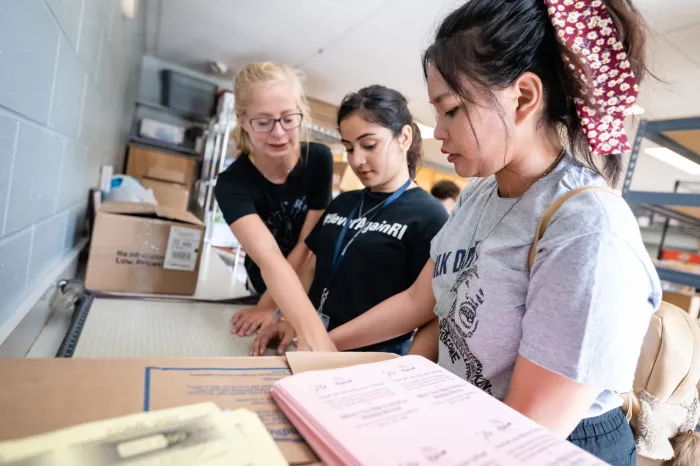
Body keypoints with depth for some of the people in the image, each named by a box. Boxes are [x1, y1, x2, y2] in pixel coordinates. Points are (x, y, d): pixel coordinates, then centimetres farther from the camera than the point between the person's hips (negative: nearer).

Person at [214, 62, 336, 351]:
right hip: (263, 288, -1)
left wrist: (268, 305, -24)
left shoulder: (319, 159, -23)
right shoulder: (232, 183, -29)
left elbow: (306, 244, -21)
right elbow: (269, 259, -46)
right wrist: (313, 331, -60)